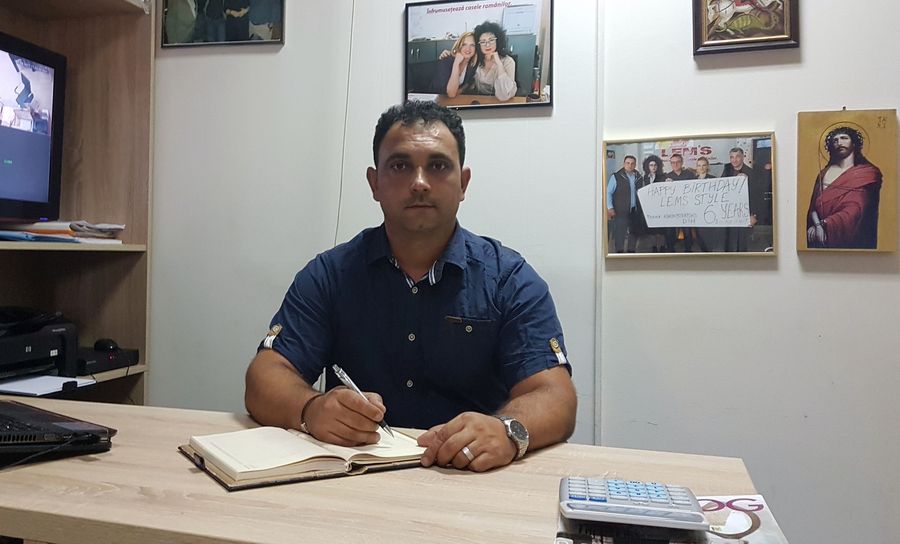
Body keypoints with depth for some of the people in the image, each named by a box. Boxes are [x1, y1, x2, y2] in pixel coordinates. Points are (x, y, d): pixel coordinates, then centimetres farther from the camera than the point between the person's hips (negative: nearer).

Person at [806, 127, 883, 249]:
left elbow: (856, 209, -12)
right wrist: (817, 224, -16)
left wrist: (824, 225, -25)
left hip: (851, 239, -3)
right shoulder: (824, 173, 12)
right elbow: (814, 206, 5)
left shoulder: (867, 173, 1)